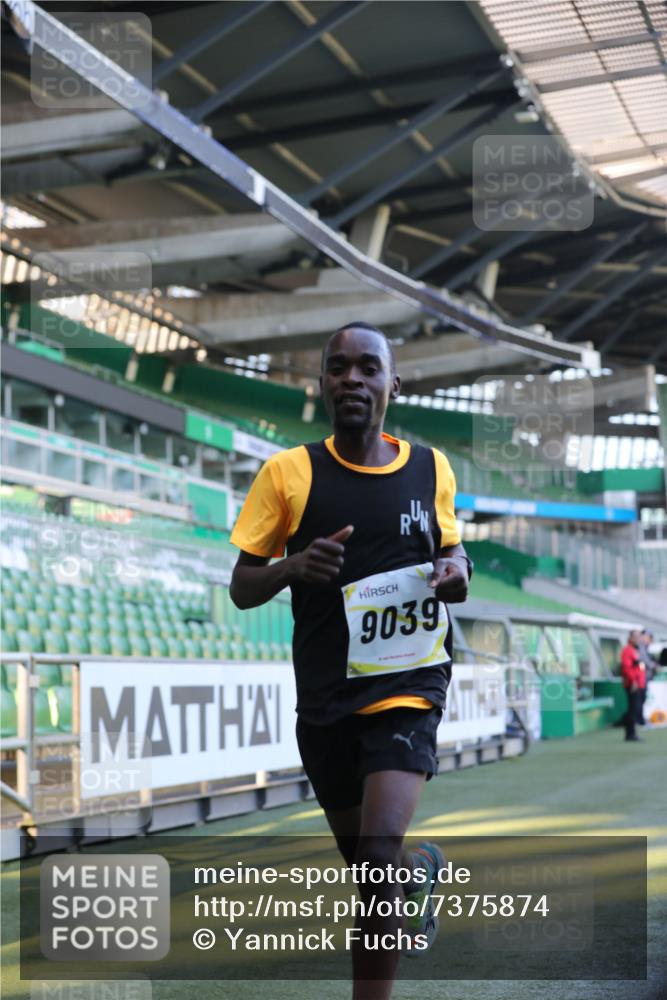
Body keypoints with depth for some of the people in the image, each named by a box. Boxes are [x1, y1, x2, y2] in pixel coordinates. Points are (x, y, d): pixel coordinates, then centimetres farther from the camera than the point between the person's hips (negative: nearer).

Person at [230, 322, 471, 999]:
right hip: (324, 697, 1)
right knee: (367, 865, 16)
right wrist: (292, 567, -22)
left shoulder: (430, 468, 2)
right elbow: (241, 588, 0)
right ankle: (424, 869, 52)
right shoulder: (288, 472, -4)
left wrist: (455, 572, -5)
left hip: (407, 687, -1)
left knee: (378, 855, -21)